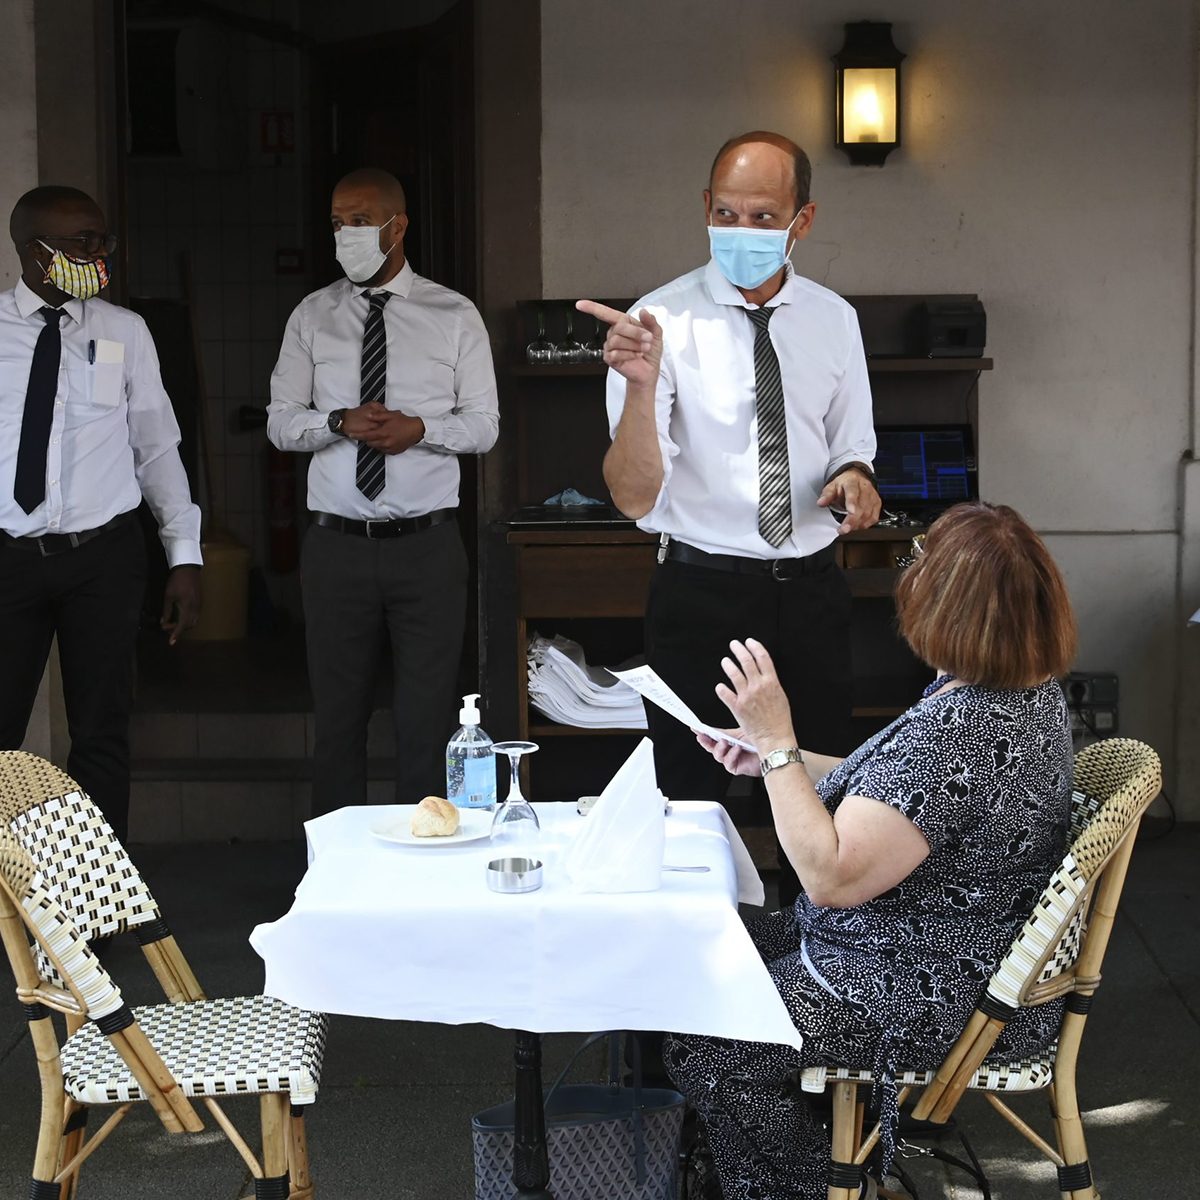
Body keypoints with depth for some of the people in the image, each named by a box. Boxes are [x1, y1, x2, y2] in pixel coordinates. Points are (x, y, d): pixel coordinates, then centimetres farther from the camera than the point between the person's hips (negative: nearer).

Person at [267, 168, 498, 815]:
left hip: (428, 546, -1)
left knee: (427, 719, 2)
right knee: (338, 717, 7)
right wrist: (340, 422, -13)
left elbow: (483, 425, 4)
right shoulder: (312, 317, 8)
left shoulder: (454, 316, 4)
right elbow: (280, 422, 6)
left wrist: (420, 429, -15)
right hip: (336, 545, 1)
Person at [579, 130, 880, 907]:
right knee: (691, 802, 5)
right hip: (702, 590, -3)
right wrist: (641, 384, -34)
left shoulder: (834, 320, 3)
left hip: (812, 589, 4)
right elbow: (633, 497, -18)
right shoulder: (662, 323, -10)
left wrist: (856, 481, -9)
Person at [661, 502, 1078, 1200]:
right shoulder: (1031, 689, 2)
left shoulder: (958, 728, -31)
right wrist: (775, 761, 6)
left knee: (702, 1049, -7)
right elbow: (907, 790, 13)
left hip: (938, 999, -11)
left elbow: (833, 876, -30)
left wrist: (777, 742, -26)